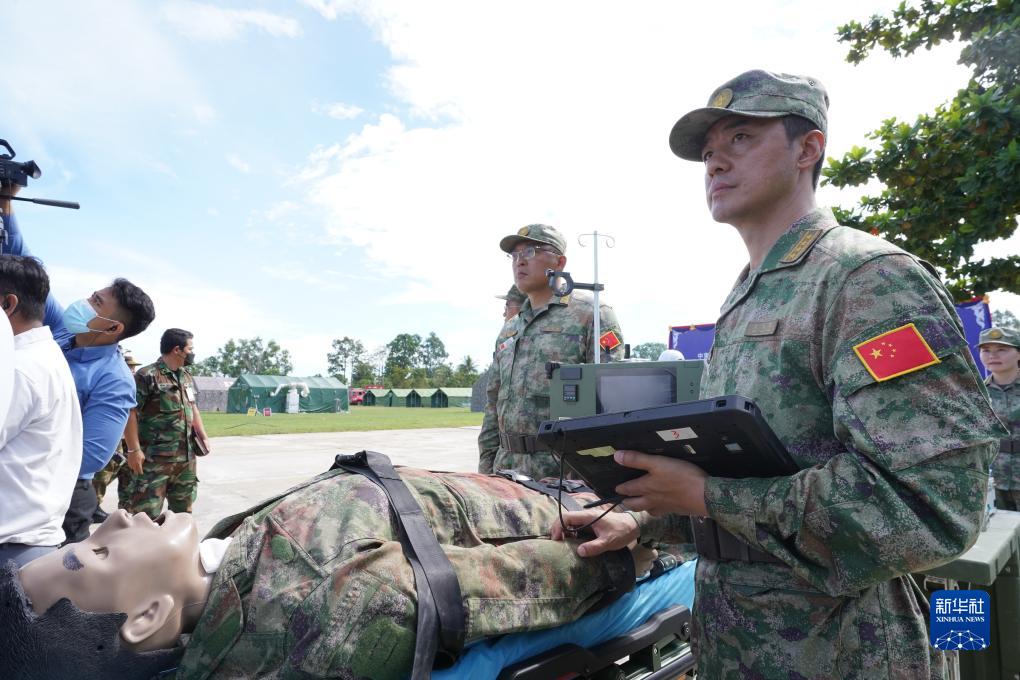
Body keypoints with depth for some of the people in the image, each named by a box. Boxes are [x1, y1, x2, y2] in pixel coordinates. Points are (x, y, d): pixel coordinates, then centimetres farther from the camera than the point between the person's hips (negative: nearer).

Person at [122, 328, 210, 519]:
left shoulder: (187, 377, 13)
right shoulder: (147, 376, -12)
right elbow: (130, 412, -15)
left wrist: (203, 437, 14)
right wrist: (134, 450, -19)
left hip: (186, 457, 8)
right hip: (155, 459, -8)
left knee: (183, 511, 17)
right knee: (146, 513, -6)